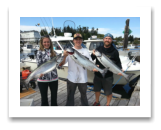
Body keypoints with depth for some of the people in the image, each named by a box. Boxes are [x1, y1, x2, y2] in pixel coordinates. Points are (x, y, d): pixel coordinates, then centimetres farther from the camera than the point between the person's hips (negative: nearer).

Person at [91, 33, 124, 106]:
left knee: (108, 92, 11)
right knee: (97, 89, 20)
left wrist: (120, 69, -22)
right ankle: (97, 102, 46)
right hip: (97, 74, 3)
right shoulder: (99, 49, 0)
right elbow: (91, 59, 3)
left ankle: (108, 104, 38)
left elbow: (118, 62, -2)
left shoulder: (114, 51, -7)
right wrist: (93, 54, -19)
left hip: (108, 76, -3)